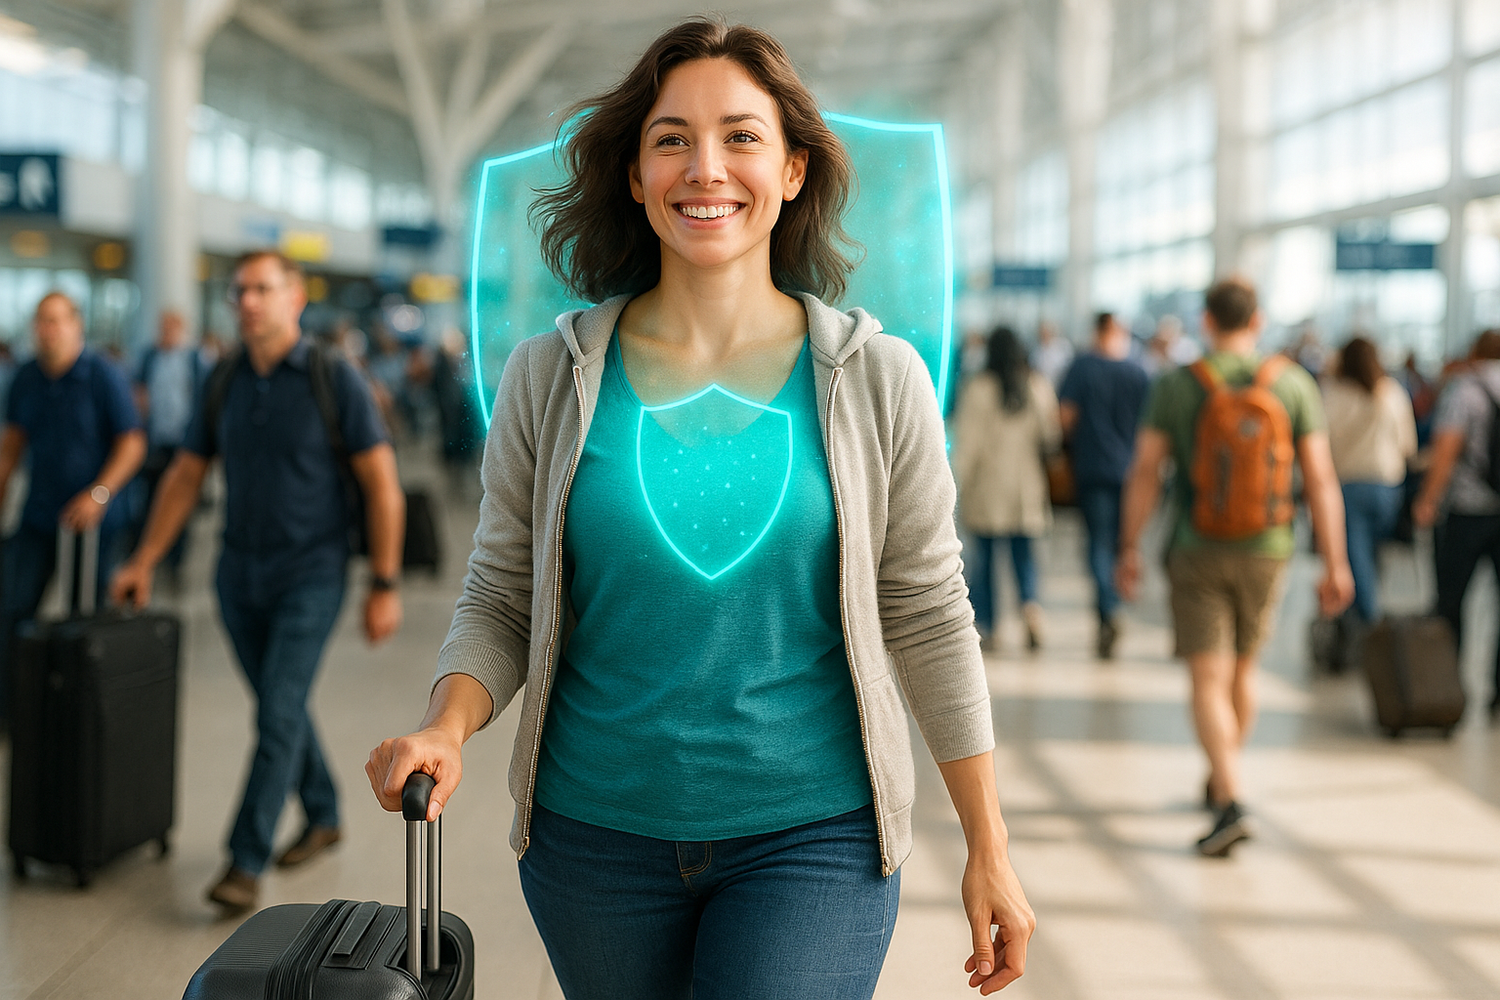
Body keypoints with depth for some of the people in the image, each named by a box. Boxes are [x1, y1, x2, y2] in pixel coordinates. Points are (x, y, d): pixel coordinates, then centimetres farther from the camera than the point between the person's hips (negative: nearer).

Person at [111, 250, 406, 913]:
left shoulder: (336, 380, -12)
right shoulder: (224, 383, 3)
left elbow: (382, 486, -11)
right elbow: (185, 476, 11)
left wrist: (385, 586, -13)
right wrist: (143, 564, 6)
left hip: (311, 577, -5)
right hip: (240, 573, 5)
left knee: (277, 714, -12)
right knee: (281, 707, 16)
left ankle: (245, 864, -8)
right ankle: (322, 816, 36)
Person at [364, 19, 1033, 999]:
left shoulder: (878, 381, -4)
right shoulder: (549, 379, -1)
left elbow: (927, 617, 1)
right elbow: (501, 602, 4)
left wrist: (989, 851, 4)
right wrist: (445, 732, -16)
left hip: (811, 840, -1)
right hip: (594, 834, 2)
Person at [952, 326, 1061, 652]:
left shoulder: (978, 389, -9)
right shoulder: (1038, 387, 0)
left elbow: (968, 440, -9)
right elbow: (1050, 436, 5)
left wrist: (960, 480, -5)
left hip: (986, 487, -2)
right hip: (1026, 485, 2)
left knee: (983, 555, 6)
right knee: (1023, 552, 10)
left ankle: (983, 625, 9)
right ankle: (1030, 603, -16)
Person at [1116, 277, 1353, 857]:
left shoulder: (1175, 386, -6)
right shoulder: (1294, 385, -4)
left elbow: (1145, 473, -6)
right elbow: (1321, 480, -5)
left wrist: (1129, 549, 3)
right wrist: (1335, 564, -1)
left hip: (1197, 553, -2)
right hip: (1265, 551, 2)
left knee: (1208, 681, -3)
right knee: (1242, 669, 21)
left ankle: (1230, 804, -19)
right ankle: (1219, 783, 37)